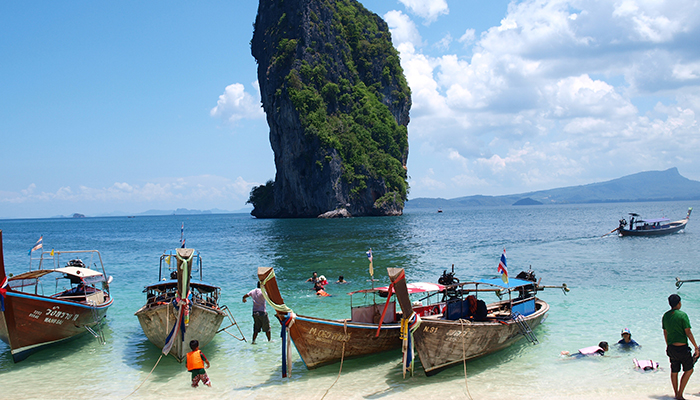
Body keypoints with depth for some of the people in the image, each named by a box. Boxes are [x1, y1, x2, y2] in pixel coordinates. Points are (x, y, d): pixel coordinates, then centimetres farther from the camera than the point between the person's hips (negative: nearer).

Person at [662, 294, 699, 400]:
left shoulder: (665, 316, 5)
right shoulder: (682, 315, -14)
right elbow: (688, 333, -13)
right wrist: (696, 347, -6)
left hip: (671, 347, 6)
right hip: (682, 347, -6)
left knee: (674, 371, 15)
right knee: (689, 370, 10)